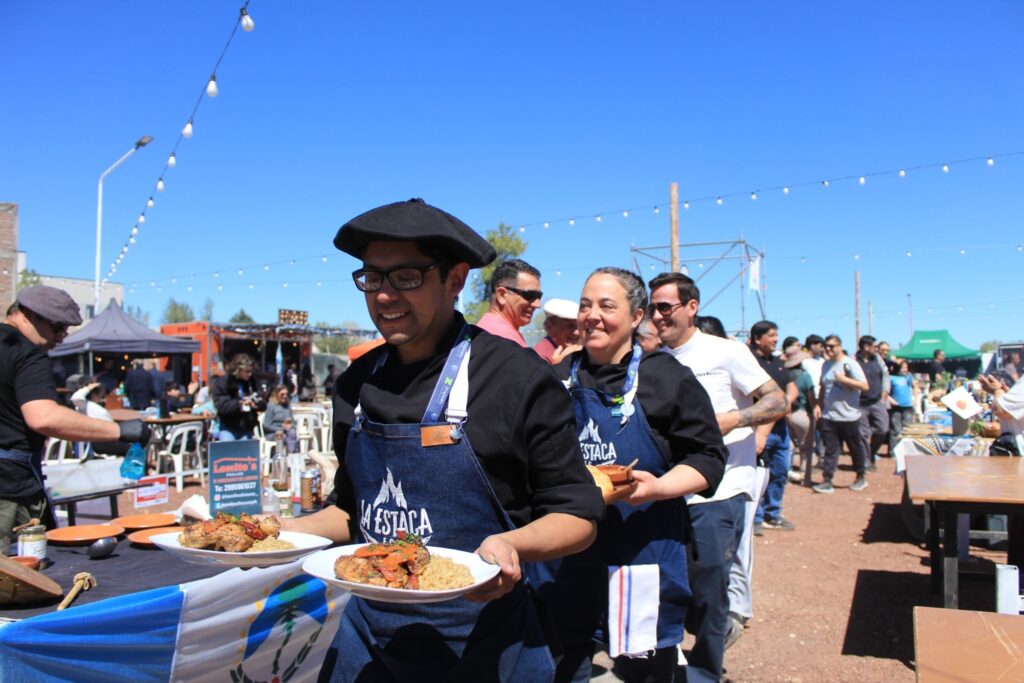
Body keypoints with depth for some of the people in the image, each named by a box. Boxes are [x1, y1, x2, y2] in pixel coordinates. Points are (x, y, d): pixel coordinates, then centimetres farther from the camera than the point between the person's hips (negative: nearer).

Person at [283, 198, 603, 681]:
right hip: (368, 639, 5)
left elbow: (578, 515, -10)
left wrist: (512, 545, -28)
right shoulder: (355, 386, 2)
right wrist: (284, 532, -2)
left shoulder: (519, 379, -15)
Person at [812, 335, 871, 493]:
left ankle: (860, 478, 28)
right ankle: (827, 482, 2)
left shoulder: (850, 364, -9)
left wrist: (844, 379, -24)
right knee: (830, 449, 2)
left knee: (855, 448, 11)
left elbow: (864, 386, -16)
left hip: (848, 416, -5)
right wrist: (818, 405, 8)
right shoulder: (826, 365, 10)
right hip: (829, 415, 5)